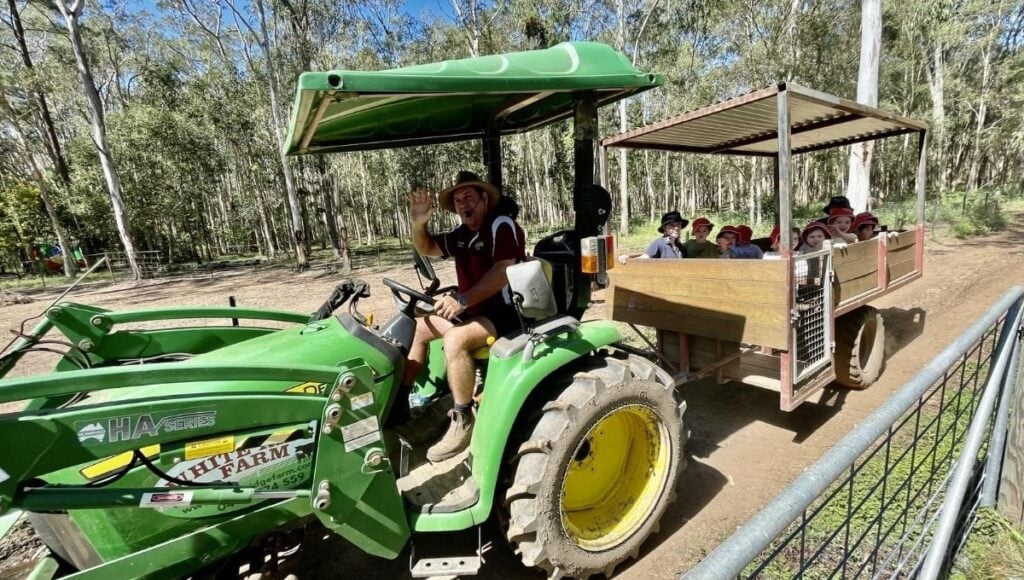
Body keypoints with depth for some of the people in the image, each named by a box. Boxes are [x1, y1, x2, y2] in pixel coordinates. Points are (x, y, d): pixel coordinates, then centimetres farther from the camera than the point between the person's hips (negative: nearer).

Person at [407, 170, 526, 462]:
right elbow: (426, 248, 20)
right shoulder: (462, 235, 12)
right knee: (419, 327, 8)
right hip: (472, 310, 9)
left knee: (455, 339, -32)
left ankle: (463, 421, -18)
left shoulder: (502, 225, -13)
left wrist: (462, 300, -33)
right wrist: (419, 222, -1)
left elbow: (503, 272, -25)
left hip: (504, 312, -9)